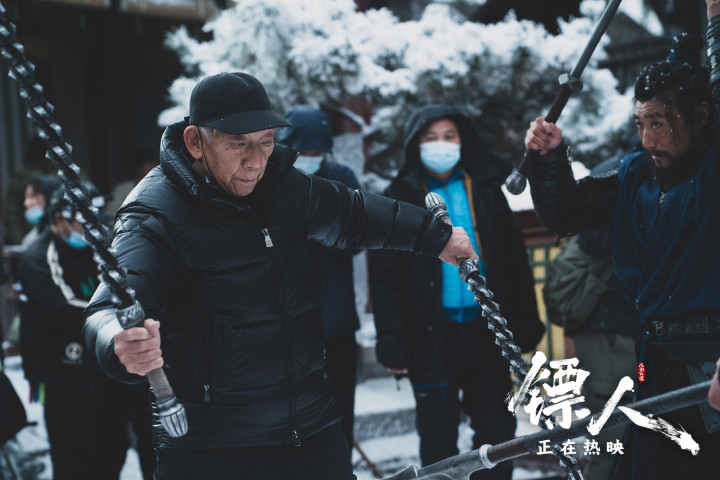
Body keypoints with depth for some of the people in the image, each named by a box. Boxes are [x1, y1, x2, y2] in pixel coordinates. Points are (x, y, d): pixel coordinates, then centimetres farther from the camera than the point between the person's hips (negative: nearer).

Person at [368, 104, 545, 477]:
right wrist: (391, 341, -13)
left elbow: (514, 259, 7)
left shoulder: (485, 188, 7)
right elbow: (384, 277, -4)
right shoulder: (400, 199, 0)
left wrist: (526, 322, 1)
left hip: (485, 330, 2)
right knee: (438, 438, 6)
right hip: (430, 335, -2)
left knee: (497, 431, 8)